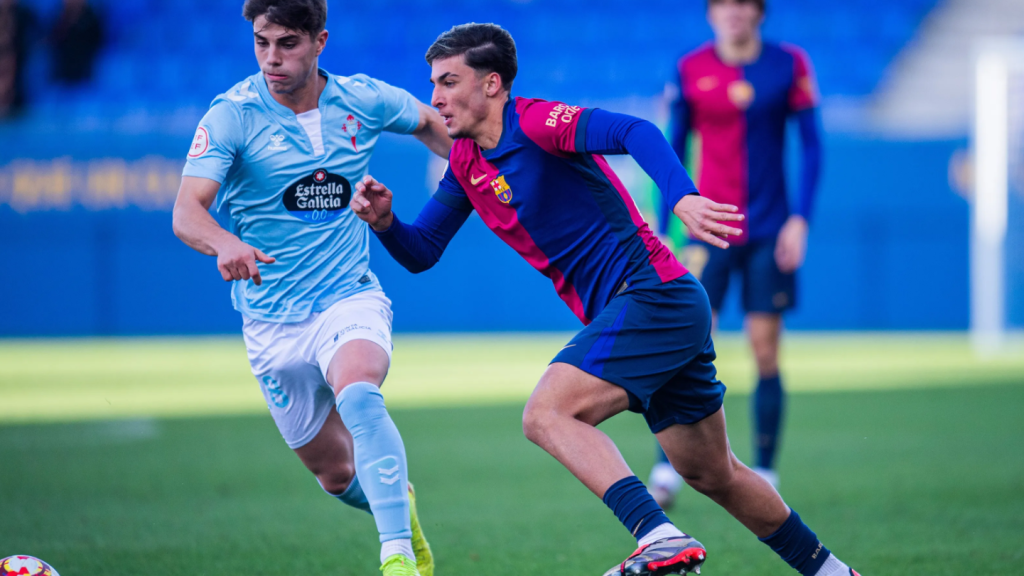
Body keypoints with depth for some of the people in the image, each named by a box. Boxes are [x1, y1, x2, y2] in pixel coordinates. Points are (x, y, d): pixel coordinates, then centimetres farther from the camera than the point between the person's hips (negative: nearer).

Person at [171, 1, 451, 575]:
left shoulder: (363, 100, -3)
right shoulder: (232, 114, -12)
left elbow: (430, 122, 20)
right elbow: (187, 213, -25)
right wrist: (226, 244, -46)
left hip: (351, 297, -1)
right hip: (272, 321, 1)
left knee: (357, 394, -34)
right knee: (338, 475, 11)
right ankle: (398, 504, 45)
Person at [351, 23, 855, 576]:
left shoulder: (533, 122, -13)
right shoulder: (465, 163, 13)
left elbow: (634, 133, -27)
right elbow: (420, 252, 15)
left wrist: (682, 197, -44)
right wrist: (384, 220, -7)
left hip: (653, 294, -9)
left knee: (546, 414, -24)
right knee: (711, 474, 17)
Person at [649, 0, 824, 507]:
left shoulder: (789, 65, 1)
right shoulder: (690, 71, 3)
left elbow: (810, 146, 4)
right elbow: (674, 151, 9)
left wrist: (800, 218, -5)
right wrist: (662, 231, 5)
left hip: (769, 231, 0)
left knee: (766, 353, 1)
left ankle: (763, 476, 10)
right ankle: (666, 474, -7)